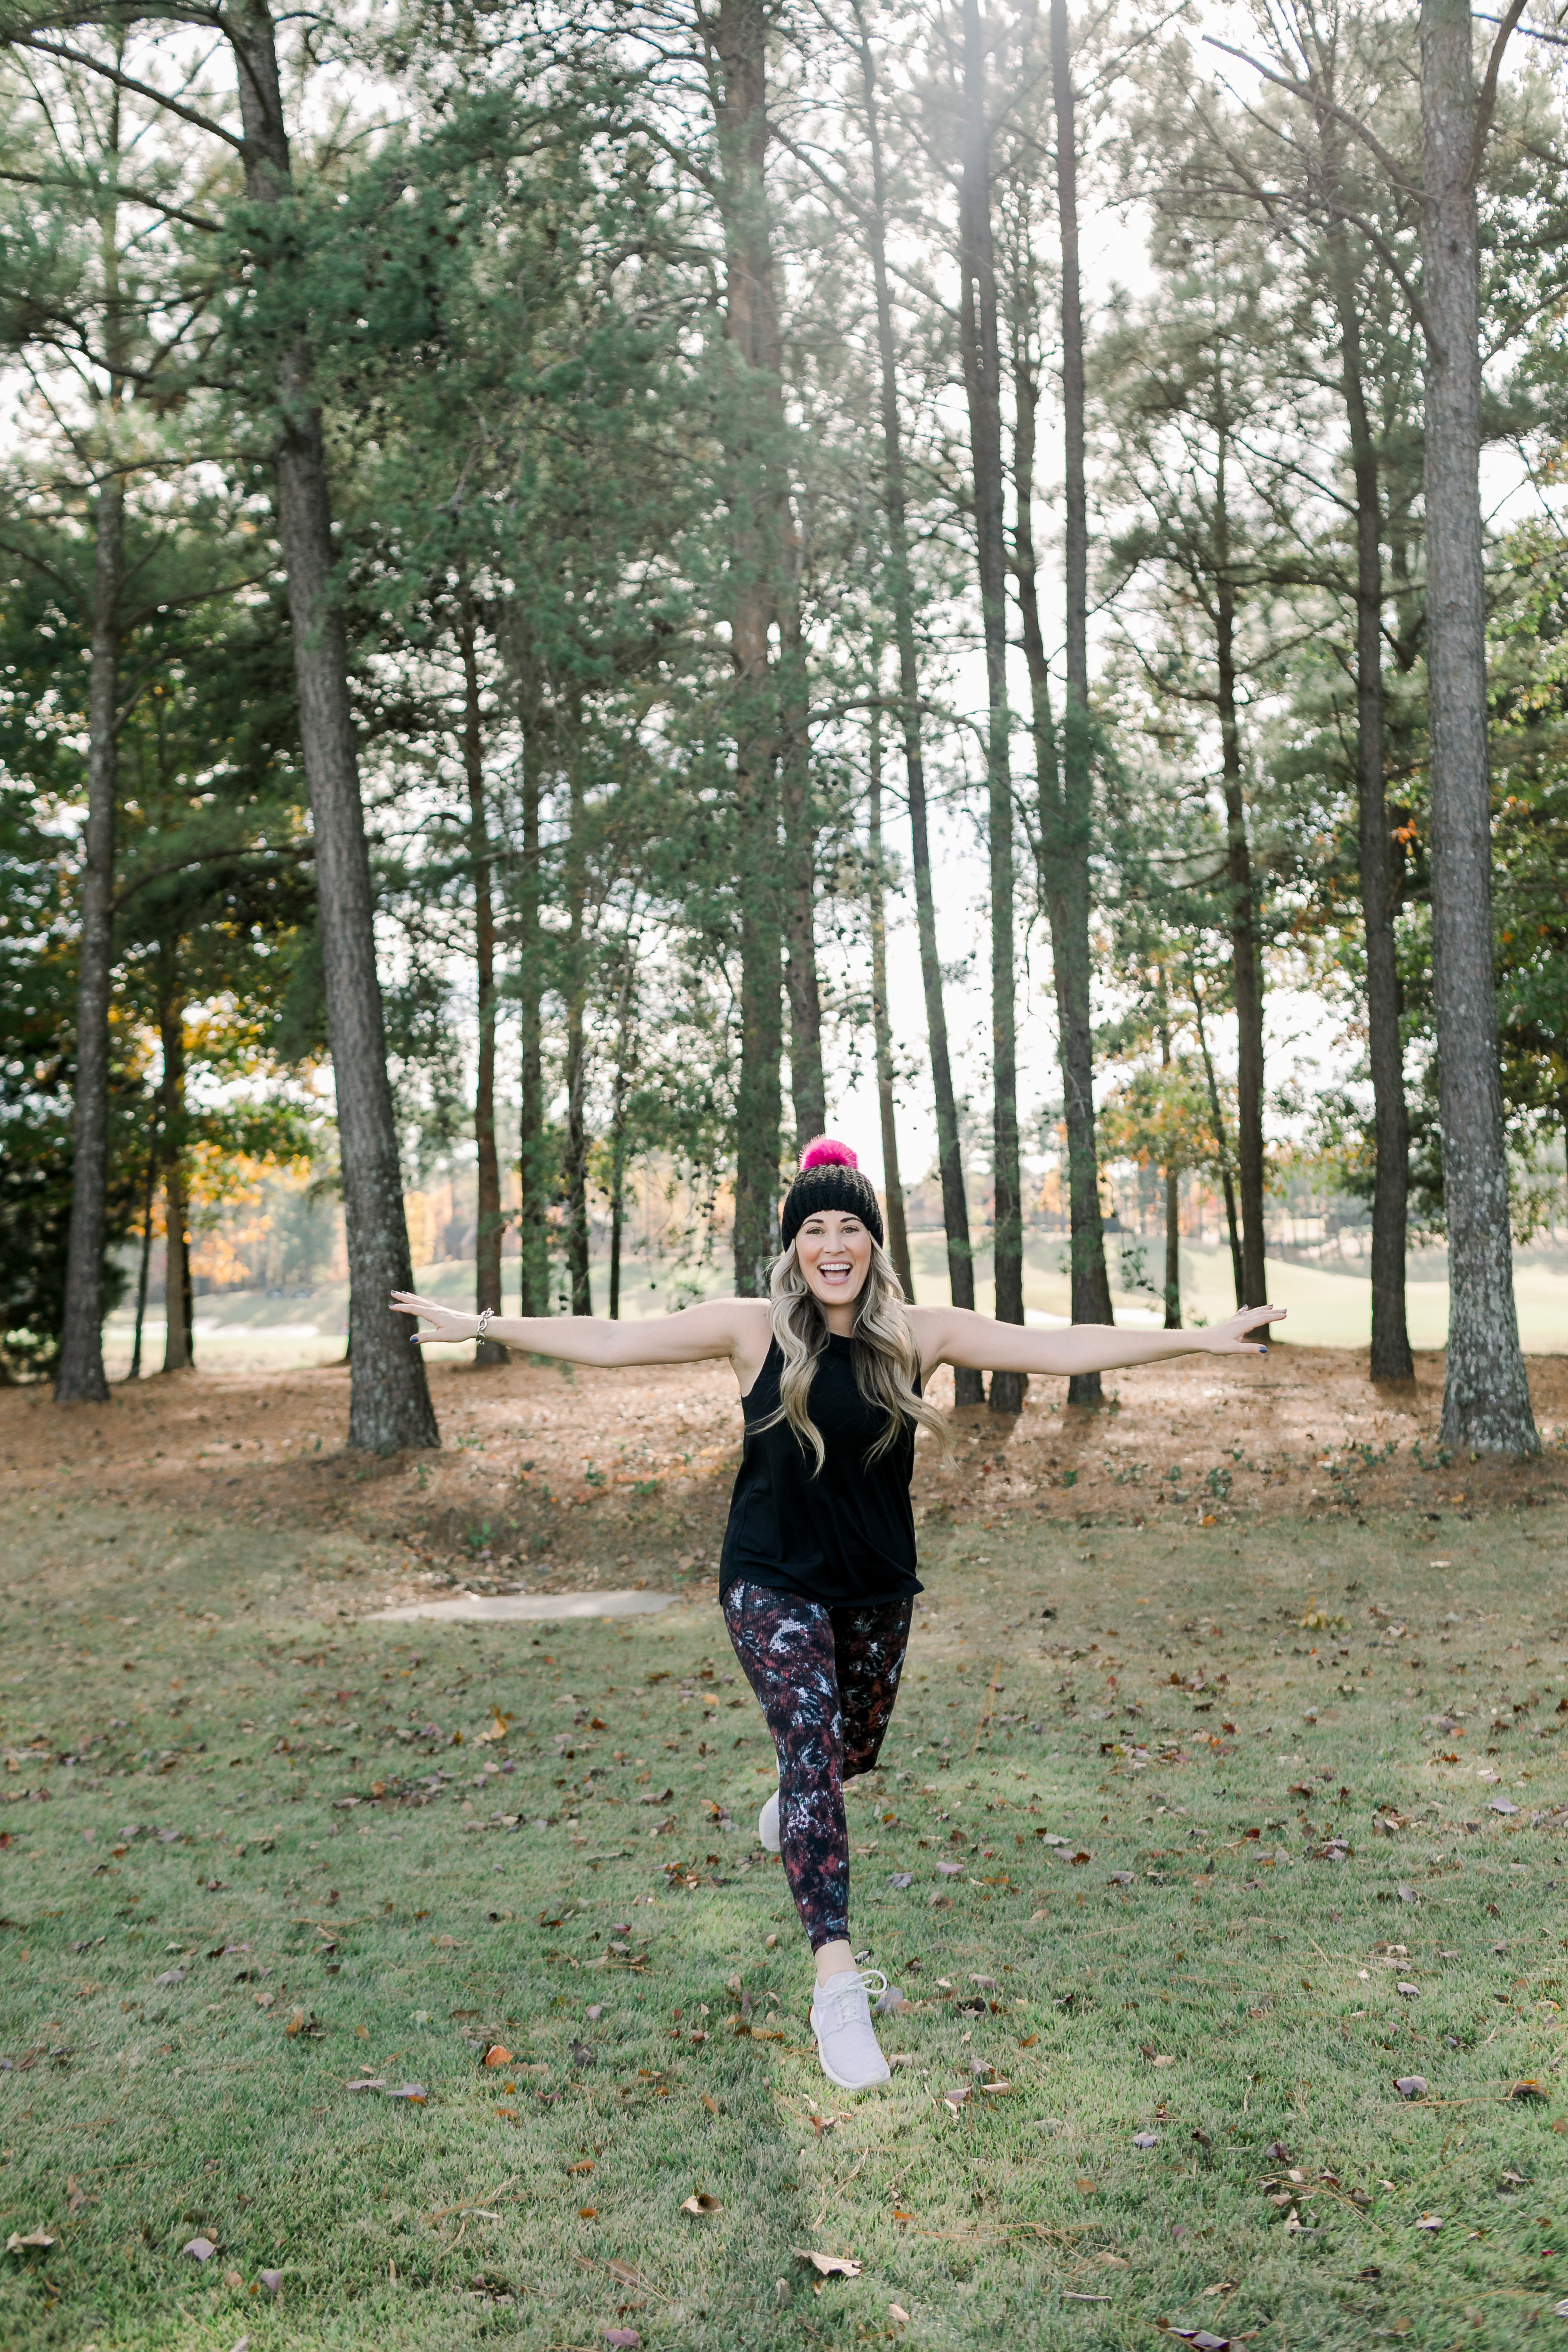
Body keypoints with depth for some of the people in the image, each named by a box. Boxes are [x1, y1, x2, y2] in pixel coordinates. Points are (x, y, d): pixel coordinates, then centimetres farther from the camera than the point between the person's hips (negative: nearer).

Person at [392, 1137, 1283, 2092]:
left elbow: (1063, 1348, -8)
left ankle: (793, 1804, 57)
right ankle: (838, 1984, -17)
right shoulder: (753, 1329, -10)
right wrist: (480, 1326, -10)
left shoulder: (918, 1335, -7)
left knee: (856, 1748, 20)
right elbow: (609, 1340, -8)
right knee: (812, 1739, -19)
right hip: (773, 1581, -3)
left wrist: (1199, 1338, -12)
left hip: (876, 1585, 3)